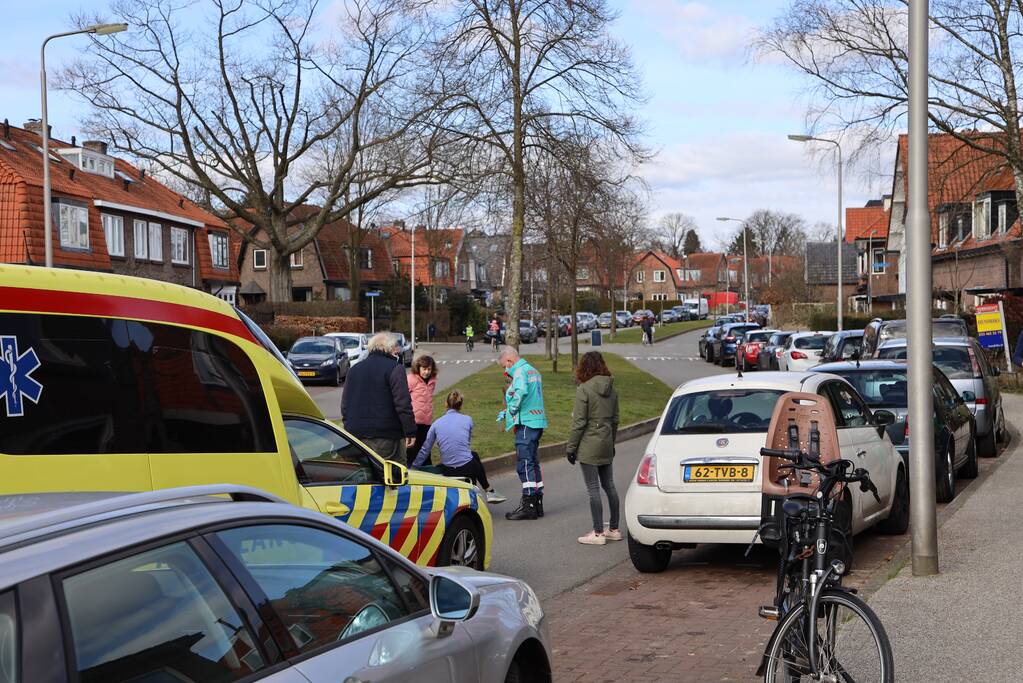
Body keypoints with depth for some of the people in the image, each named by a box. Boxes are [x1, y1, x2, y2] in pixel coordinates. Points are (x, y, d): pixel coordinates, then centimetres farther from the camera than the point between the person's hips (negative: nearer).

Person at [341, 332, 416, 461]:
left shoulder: (354, 369, 16)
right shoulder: (394, 368, -6)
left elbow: (345, 404, 19)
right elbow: (403, 403, -14)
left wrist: (349, 428, 25)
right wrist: (410, 431, -11)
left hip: (356, 435, 6)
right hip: (386, 435, -6)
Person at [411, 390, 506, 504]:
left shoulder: (437, 423, 1)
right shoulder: (467, 420, -1)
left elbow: (425, 450, 3)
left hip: (448, 472, 2)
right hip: (467, 468, -2)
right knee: (474, 456, 37)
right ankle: (489, 491, 47)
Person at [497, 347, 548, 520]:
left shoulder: (520, 372, -11)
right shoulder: (533, 371, 19)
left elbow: (520, 393, -30)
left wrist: (511, 411, -14)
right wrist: (507, 412, 17)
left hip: (526, 423, -10)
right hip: (537, 422, 10)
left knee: (525, 464, -7)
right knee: (533, 463, 15)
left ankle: (528, 505, -6)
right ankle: (537, 503, 21)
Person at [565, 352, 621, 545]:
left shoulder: (584, 389, -14)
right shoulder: (611, 389, 7)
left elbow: (579, 422, -15)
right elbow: (615, 419, 13)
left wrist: (571, 447, -8)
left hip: (589, 446, -7)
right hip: (606, 445, 7)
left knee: (593, 489, -3)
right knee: (609, 486, 14)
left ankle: (598, 533, 0)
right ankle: (614, 529, 21)